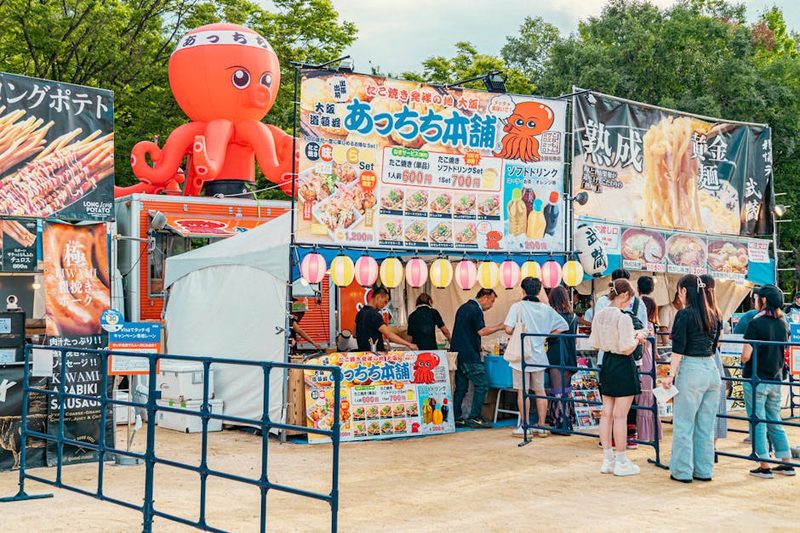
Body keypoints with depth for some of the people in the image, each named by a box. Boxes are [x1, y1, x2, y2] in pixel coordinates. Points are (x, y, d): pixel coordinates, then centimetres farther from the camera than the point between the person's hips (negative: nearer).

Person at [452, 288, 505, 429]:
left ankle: (455, 418, 10)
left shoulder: (463, 308, 19)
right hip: (469, 356, -10)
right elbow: (482, 331, -19)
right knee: (482, 384, -5)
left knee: (461, 386, 11)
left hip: (457, 353, 10)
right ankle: (474, 417, -8)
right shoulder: (476, 310, -11)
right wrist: (499, 327, -10)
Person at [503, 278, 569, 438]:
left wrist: (517, 333, 3)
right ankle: (541, 426, 16)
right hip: (539, 355, 4)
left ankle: (525, 427, 5)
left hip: (522, 355, -4)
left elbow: (508, 329, -19)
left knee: (523, 391, 2)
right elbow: (563, 326, 5)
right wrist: (545, 337, 9)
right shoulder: (546, 308, 2)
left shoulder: (517, 307, -10)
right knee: (540, 391, 12)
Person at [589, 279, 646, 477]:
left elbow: (595, 344, 12)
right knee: (620, 416, -1)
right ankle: (621, 462, 7)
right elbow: (627, 349, -18)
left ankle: (608, 460, 18)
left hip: (606, 364, 8)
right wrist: (638, 338, -1)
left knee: (607, 414, 11)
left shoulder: (599, 315, 4)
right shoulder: (623, 317, -18)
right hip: (623, 366, -8)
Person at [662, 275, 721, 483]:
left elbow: (678, 349, -13)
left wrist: (671, 376, -11)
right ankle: (704, 470, 18)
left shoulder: (684, 314, -10)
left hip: (691, 370, -7)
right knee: (706, 425, 13)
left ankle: (682, 471, 7)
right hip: (712, 368, 7)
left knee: (683, 424, 2)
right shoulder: (711, 315, 10)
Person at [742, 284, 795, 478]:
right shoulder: (783, 324, 5)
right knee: (775, 422, 16)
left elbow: (746, 356, -18)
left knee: (758, 424, 2)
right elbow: (784, 352, 16)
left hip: (756, 380, -6)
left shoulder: (756, 324, -15)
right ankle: (787, 464, 19)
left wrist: (743, 358, 2)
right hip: (775, 380, 6)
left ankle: (764, 467, 5)